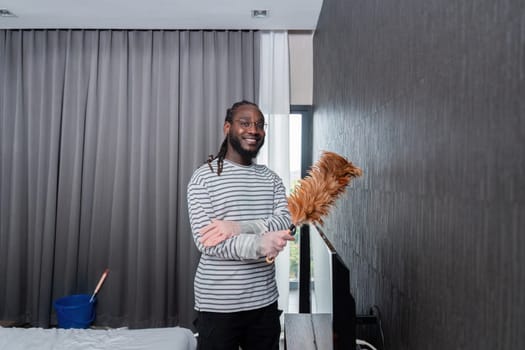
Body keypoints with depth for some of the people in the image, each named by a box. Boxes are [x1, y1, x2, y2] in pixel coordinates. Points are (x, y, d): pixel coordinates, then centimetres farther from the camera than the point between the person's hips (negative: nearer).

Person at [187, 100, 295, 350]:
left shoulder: (271, 178, 7)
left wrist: (237, 227, -22)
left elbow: (285, 222, -9)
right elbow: (205, 241, -16)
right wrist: (258, 245, -27)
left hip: (264, 300, 5)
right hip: (218, 304, -4)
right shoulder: (204, 177, -8)